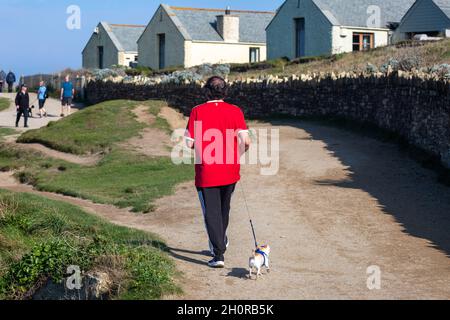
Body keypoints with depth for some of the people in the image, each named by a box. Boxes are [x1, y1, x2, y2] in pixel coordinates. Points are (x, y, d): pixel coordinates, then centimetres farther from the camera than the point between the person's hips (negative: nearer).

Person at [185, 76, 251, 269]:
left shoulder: (197, 112, -7)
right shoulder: (235, 111, -3)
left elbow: (190, 143, -9)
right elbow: (245, 141, -11)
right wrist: (239, 154, 10)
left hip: (206, 173, -3)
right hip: (230, 172, 3)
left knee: (211, 212, 3)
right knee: (224, 208, 23)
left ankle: (219, 254, -5)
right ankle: (220, 243, 41)